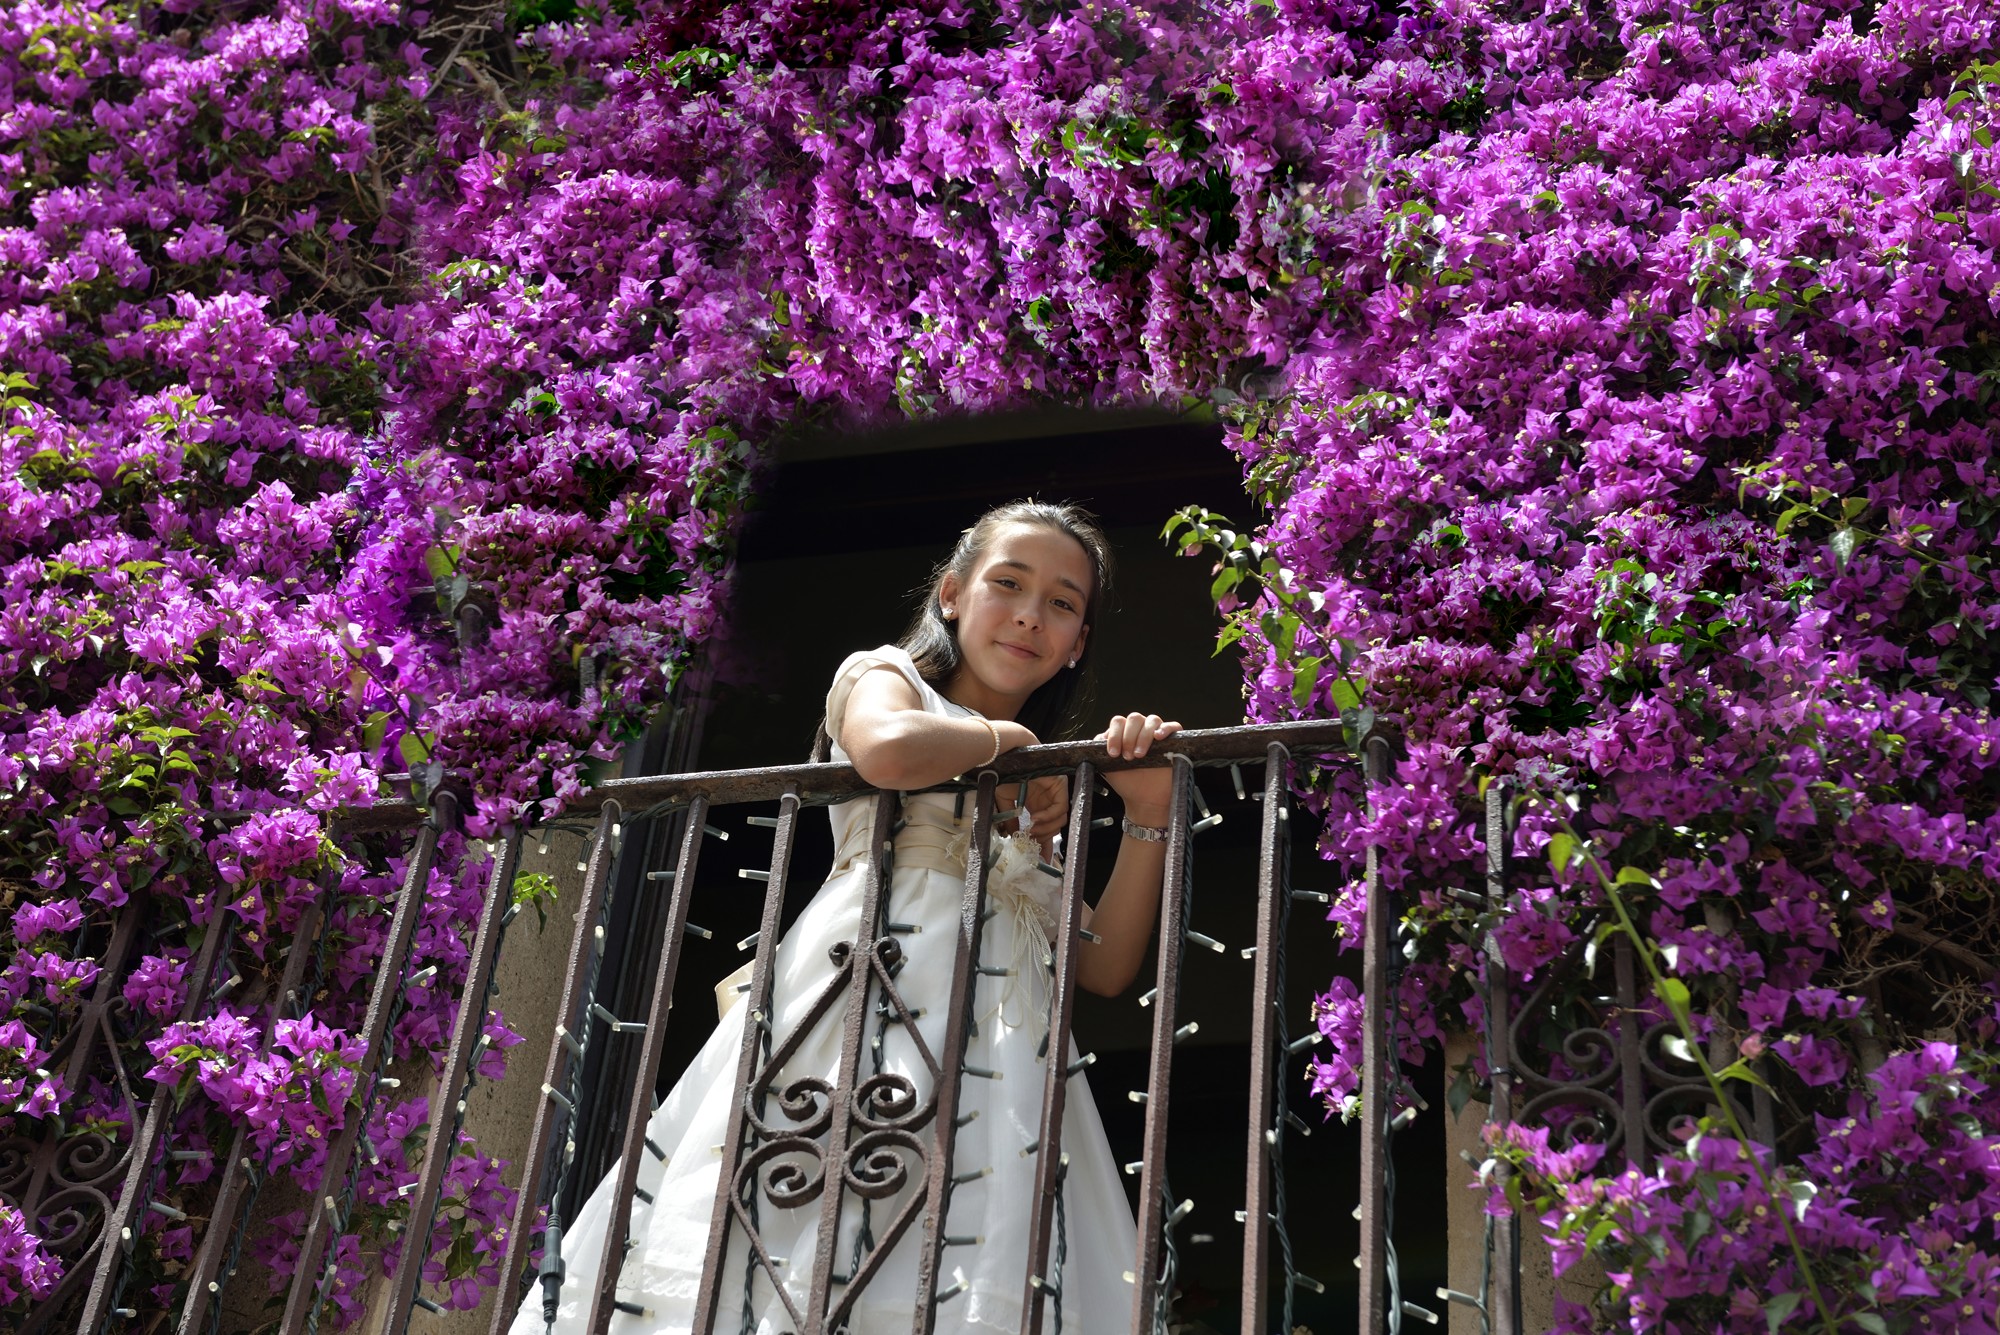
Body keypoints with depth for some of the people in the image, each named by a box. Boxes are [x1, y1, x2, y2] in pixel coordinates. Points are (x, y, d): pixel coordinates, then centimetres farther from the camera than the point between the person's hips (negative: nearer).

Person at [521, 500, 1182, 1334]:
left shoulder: (1048, 796, 27)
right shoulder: (883, 675, 15)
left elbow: (1105, 969, 14)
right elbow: (888, 750, -13)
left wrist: (1148, 817, 4)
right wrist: (1008, 738, 4)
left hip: (998, 1041, 4)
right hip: (862, 990, -4)